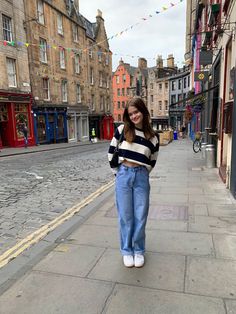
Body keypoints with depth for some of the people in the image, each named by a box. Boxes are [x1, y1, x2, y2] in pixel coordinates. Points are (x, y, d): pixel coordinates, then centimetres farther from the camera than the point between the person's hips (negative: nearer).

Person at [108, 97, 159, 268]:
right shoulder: (122, 129, -1)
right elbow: (112, 151, 4)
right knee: (125, 216, 8)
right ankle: (127, 251, 27)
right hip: (123, 175, -1)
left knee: (140, 216, 8)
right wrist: (118, 172, 5)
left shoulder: (153, 137, 3)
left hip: (141, 177, 1)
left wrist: (142, 173, 10)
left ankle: (139, 251, 28)